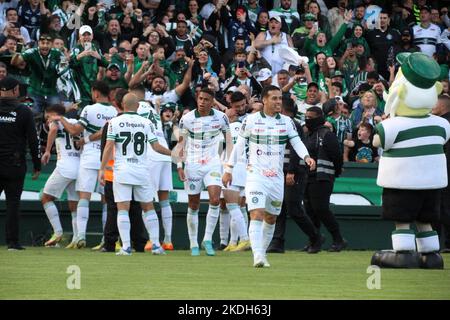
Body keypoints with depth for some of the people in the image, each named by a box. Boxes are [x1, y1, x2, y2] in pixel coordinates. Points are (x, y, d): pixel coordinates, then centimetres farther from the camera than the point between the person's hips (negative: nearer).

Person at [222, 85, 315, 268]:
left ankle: (262, 252, 28)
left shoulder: (287, 122, 6)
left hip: (277, 177, 4)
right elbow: (239, 145, 5)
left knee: (271, 219, 11)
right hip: (256, 175, -4)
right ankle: (258, 257, -25)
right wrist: (229, 169, 7)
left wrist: (306, 157, -22)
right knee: (257, 215, -17)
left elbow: (297, 143, -1)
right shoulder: (251, 121, -1)